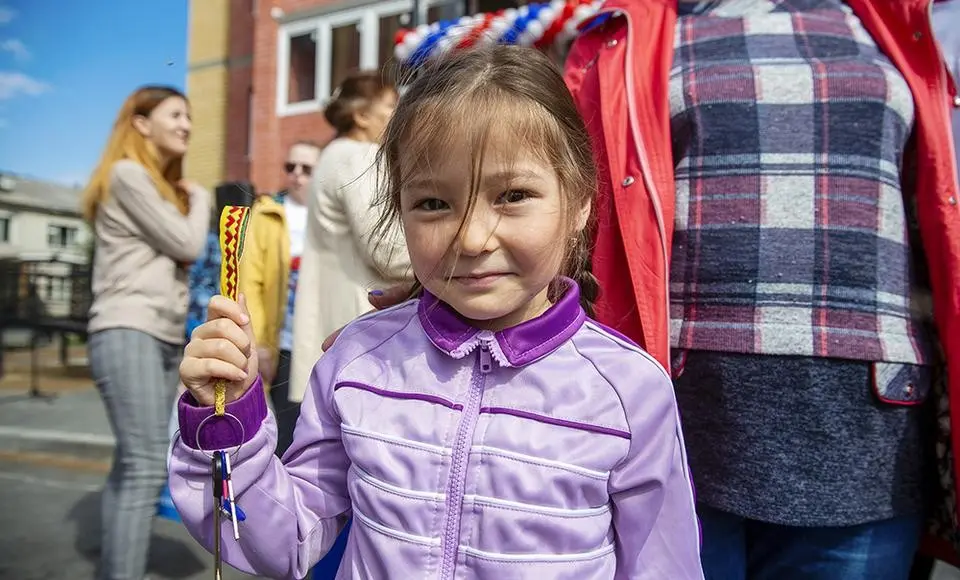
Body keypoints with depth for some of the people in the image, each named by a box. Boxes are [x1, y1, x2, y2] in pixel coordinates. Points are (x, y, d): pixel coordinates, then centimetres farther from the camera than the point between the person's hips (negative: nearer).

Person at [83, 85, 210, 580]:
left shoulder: (164, 185, 25)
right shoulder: (128, 174, -3)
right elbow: (187, 244, -9)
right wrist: (200, 199, 7)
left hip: (165, 336, 9)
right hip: (128, 333, -9)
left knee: (132, 463, 6)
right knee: (146, 465, -16)